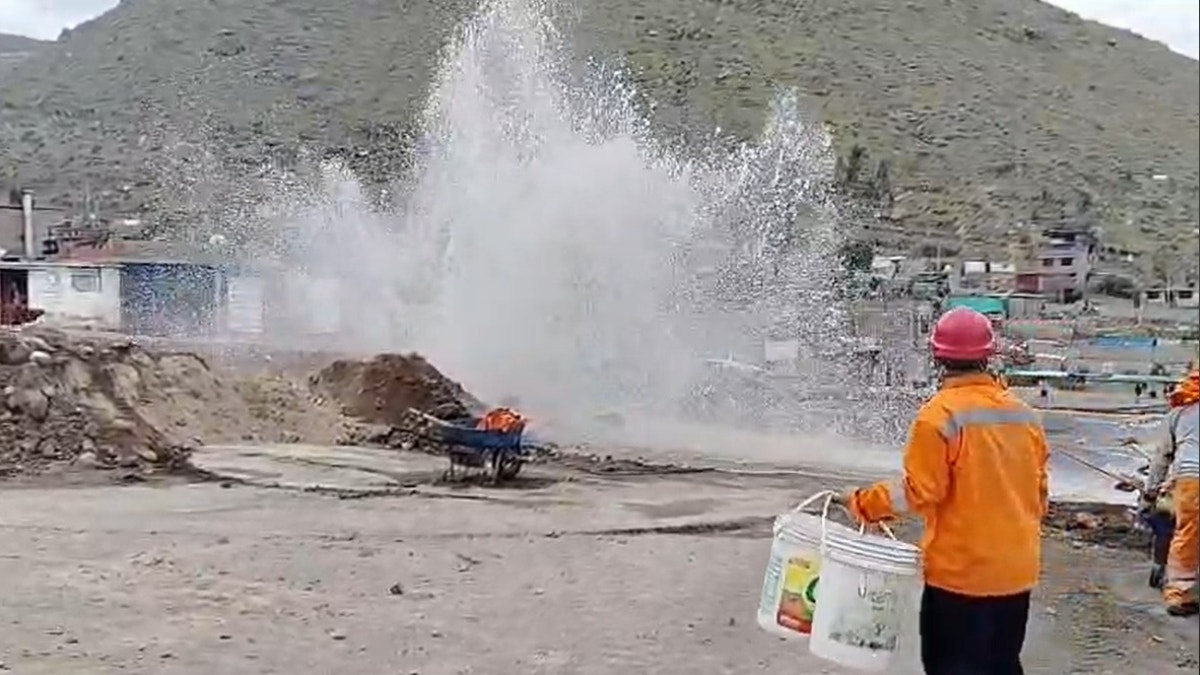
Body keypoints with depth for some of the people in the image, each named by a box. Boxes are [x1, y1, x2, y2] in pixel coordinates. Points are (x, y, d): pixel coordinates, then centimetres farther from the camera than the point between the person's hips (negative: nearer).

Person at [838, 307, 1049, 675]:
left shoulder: (940, 414, -16)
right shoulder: (1024, 415, 3)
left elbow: (919, 491, -18)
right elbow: (1039, 491, 11)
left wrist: (862, 503, -5)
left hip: (960, 571, -6)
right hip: (1016, 570, 6)